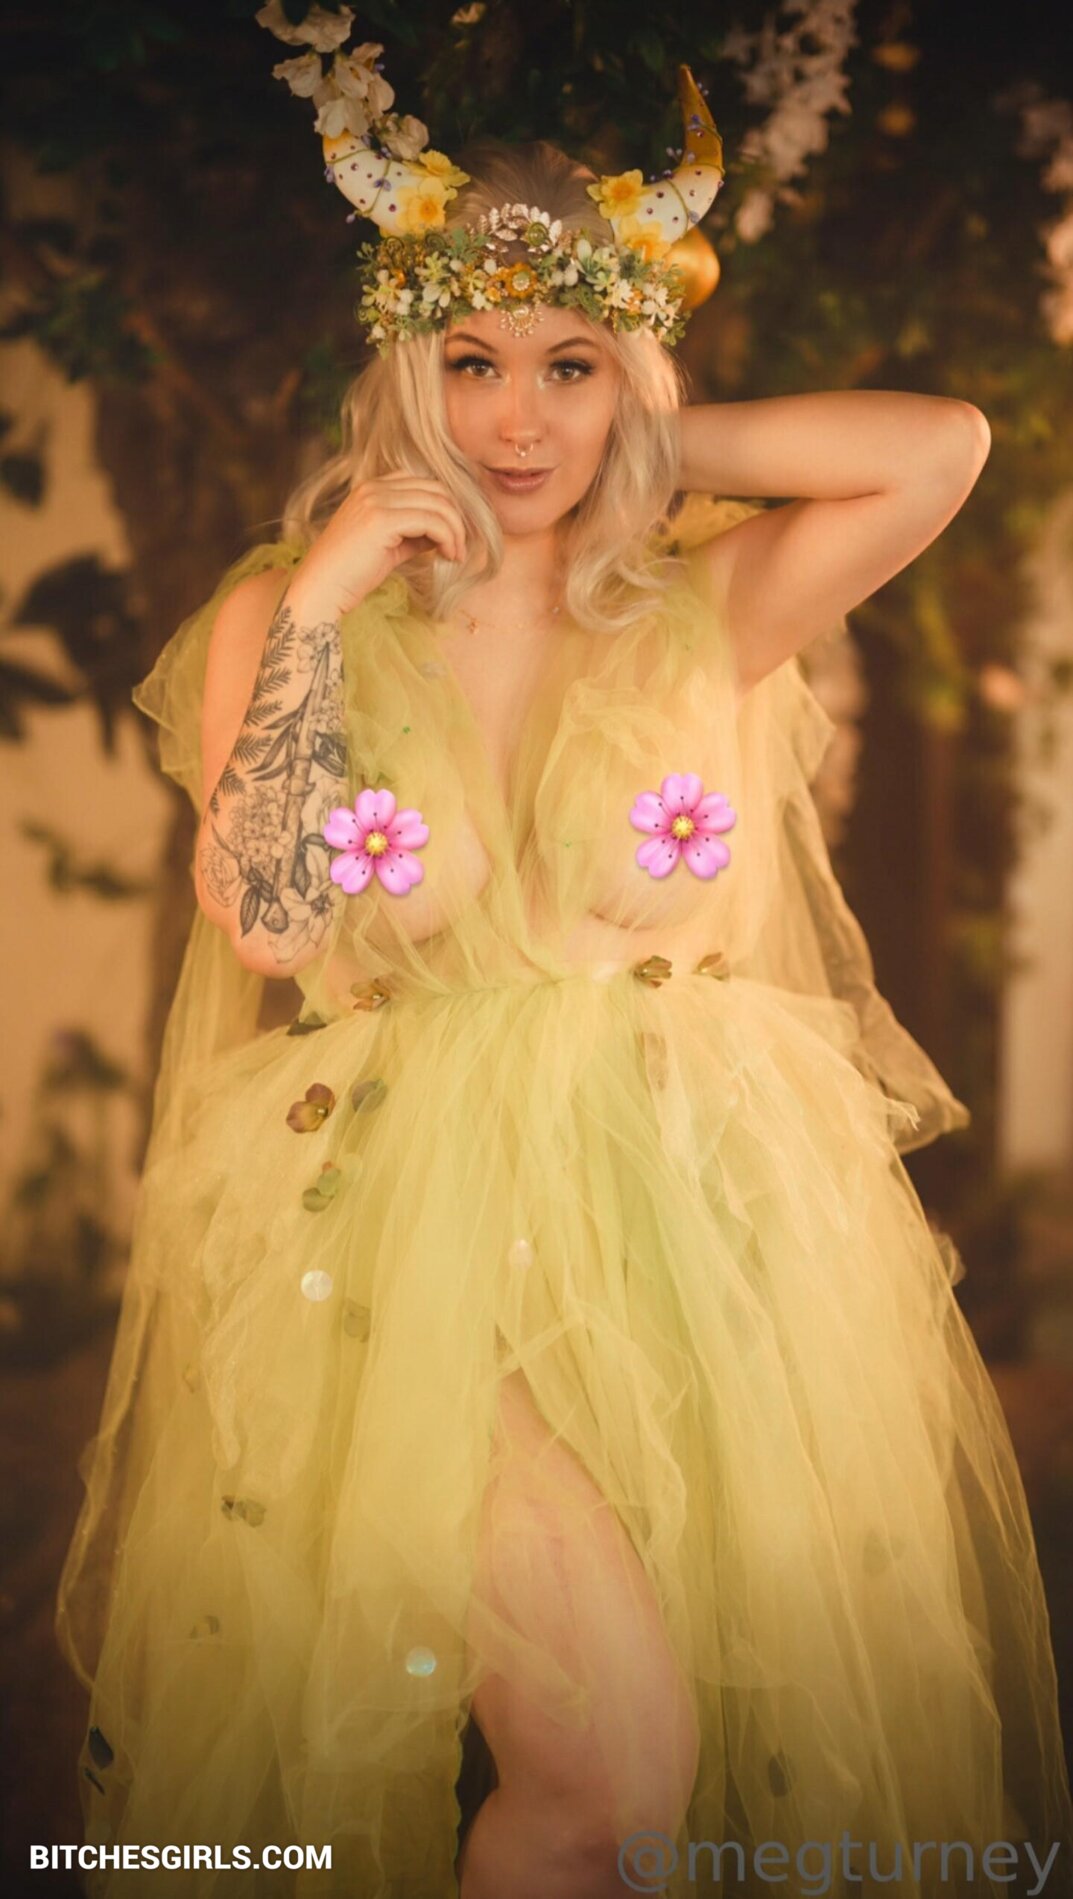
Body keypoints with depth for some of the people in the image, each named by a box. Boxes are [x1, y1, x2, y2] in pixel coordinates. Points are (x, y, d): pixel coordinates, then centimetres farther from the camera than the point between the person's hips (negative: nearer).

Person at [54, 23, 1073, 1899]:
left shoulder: (701, 610, 6)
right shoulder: (288, 609, 5)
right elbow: (262, 916, -8)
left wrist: (657, 451, 0)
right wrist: (320, 604, -8)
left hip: (701, 1235, 2)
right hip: (405, 1242, -2)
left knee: (790, 1740, 0)